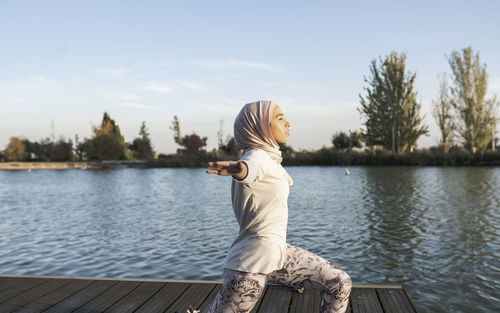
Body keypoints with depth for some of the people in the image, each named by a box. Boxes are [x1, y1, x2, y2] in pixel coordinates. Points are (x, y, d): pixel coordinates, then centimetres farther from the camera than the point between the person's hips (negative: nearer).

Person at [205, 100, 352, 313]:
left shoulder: (270, 158, 8)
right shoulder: (256, 157, -19)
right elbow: (246, 168, -45)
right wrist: (237, 168, -68)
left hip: (278, 254, 9)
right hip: (252, 262, -9)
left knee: (340, 284, 10)